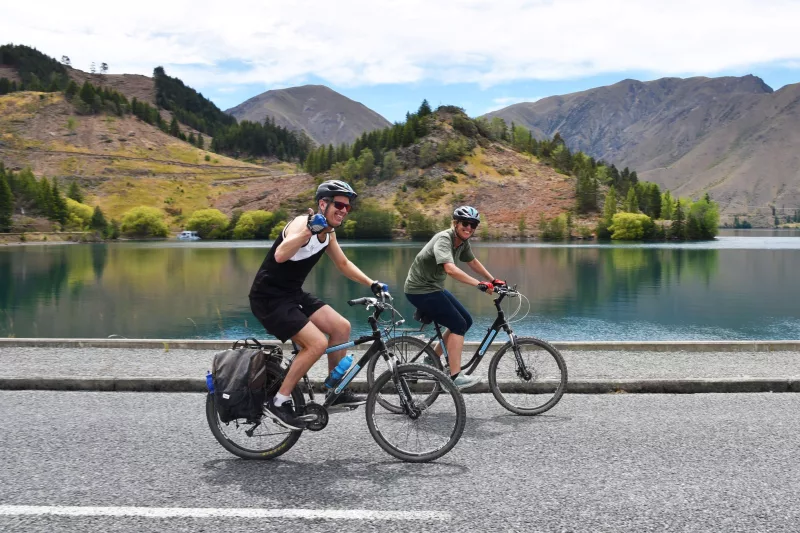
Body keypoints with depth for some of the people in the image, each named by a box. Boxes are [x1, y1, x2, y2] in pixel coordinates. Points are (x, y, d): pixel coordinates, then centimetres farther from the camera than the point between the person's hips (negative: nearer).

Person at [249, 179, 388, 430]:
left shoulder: (328, 231, 6)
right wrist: (309, 230, -53)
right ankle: (279, 401, -7)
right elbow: (280, 255, -42)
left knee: (341, 327, 3)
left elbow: (343, 264, 21)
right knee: (318, 343, -20)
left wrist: (372, 283, 12)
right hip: (269, 298, -9)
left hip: (293, 294, 9)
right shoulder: (303, 222, -22)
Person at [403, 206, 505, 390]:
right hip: (420, 291, -9)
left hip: (434, 288, 9)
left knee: (466, 321, 11)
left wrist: (493, 280, 17)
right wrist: (479, 284, -45)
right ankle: (455, 377, -10)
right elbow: (450, 269, -42)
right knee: (458, 325, -12)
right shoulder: (444, 239, -25)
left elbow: (473, 262, 20)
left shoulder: (463, 241, 2)